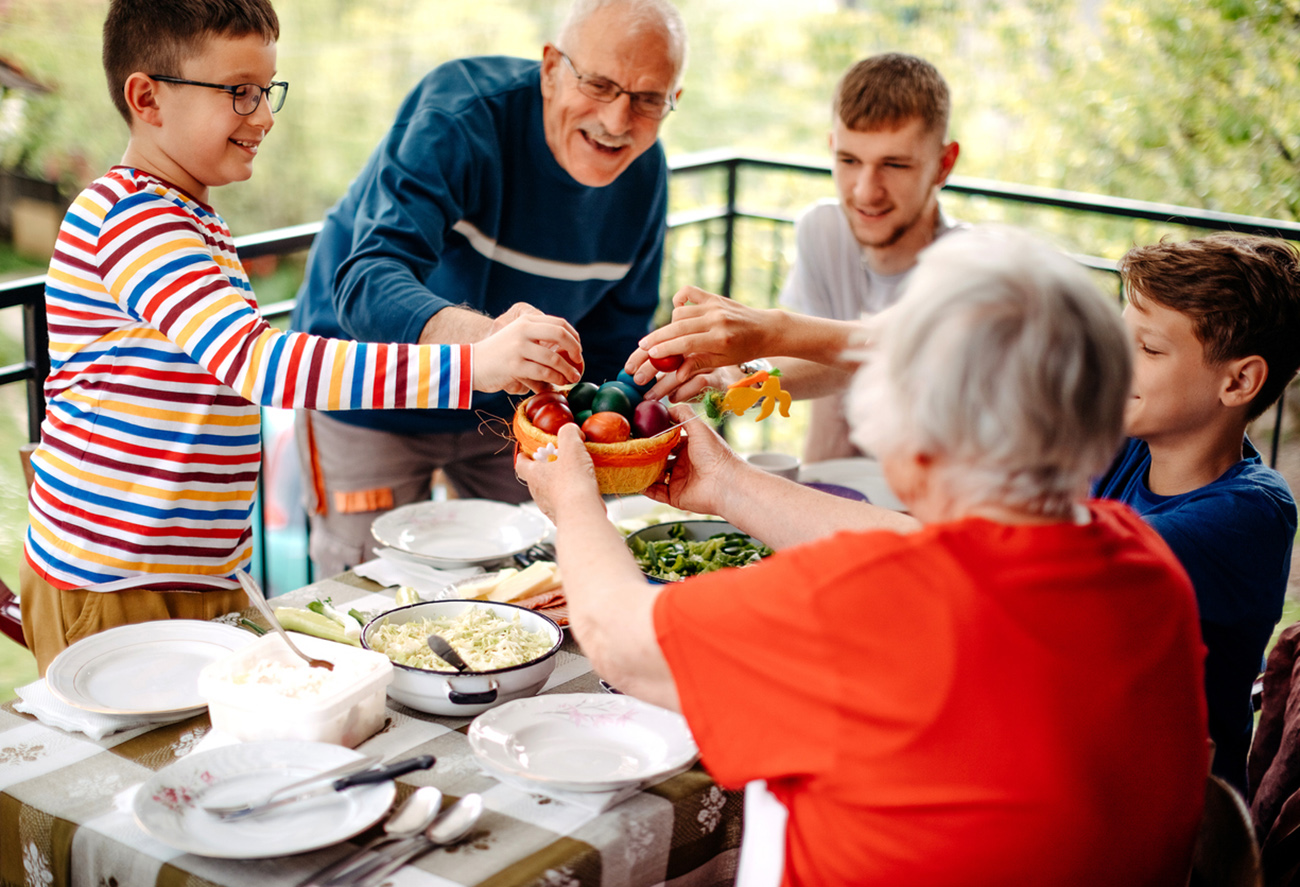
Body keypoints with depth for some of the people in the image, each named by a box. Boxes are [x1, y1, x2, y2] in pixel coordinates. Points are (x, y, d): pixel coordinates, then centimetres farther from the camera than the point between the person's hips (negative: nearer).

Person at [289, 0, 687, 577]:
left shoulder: (644, 172, -10)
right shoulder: (458, 112, -30)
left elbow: (614, 343, 1)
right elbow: (366, 280, -45)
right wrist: (480, 336, -63)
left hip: (502, 411, 5)